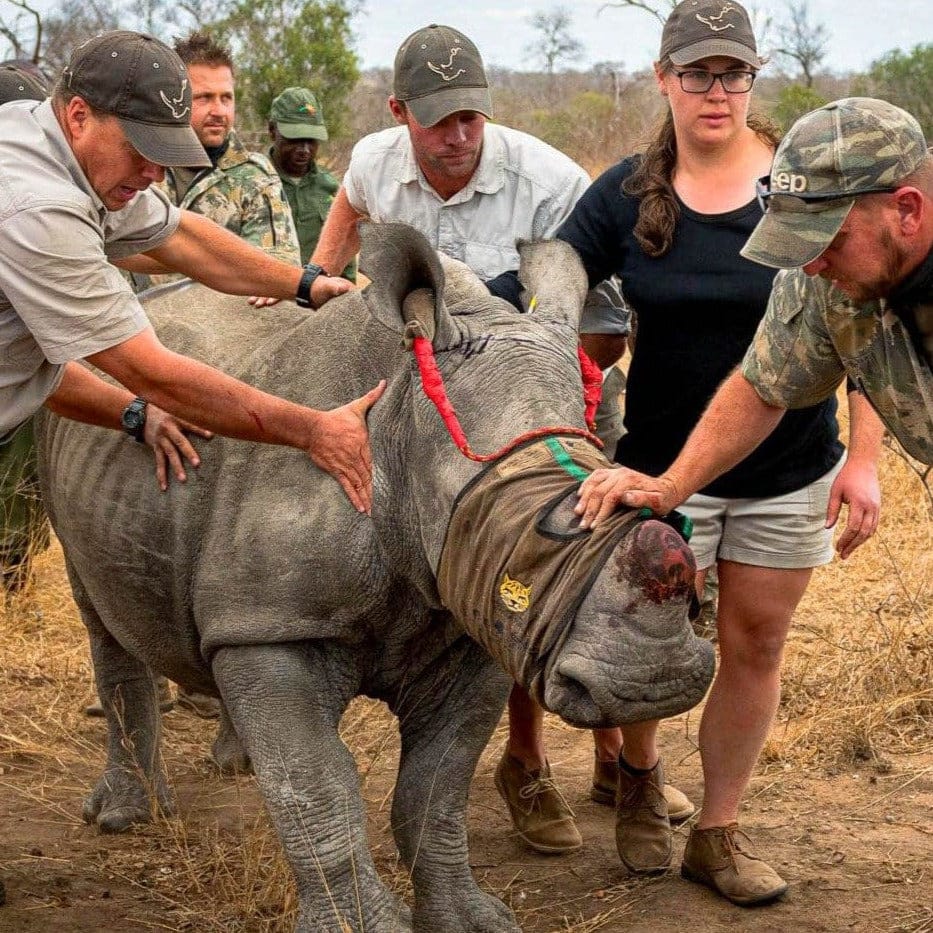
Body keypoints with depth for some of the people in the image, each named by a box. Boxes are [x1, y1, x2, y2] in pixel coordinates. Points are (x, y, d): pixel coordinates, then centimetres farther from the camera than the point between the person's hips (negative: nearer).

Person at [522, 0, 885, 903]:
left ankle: (718, 833, 25)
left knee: (754, 647, 9)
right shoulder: (626, 194, -4)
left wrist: (864, 458, -8)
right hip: (664, 468, 0)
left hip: (789, 472, 0)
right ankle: (638, 777, 38)